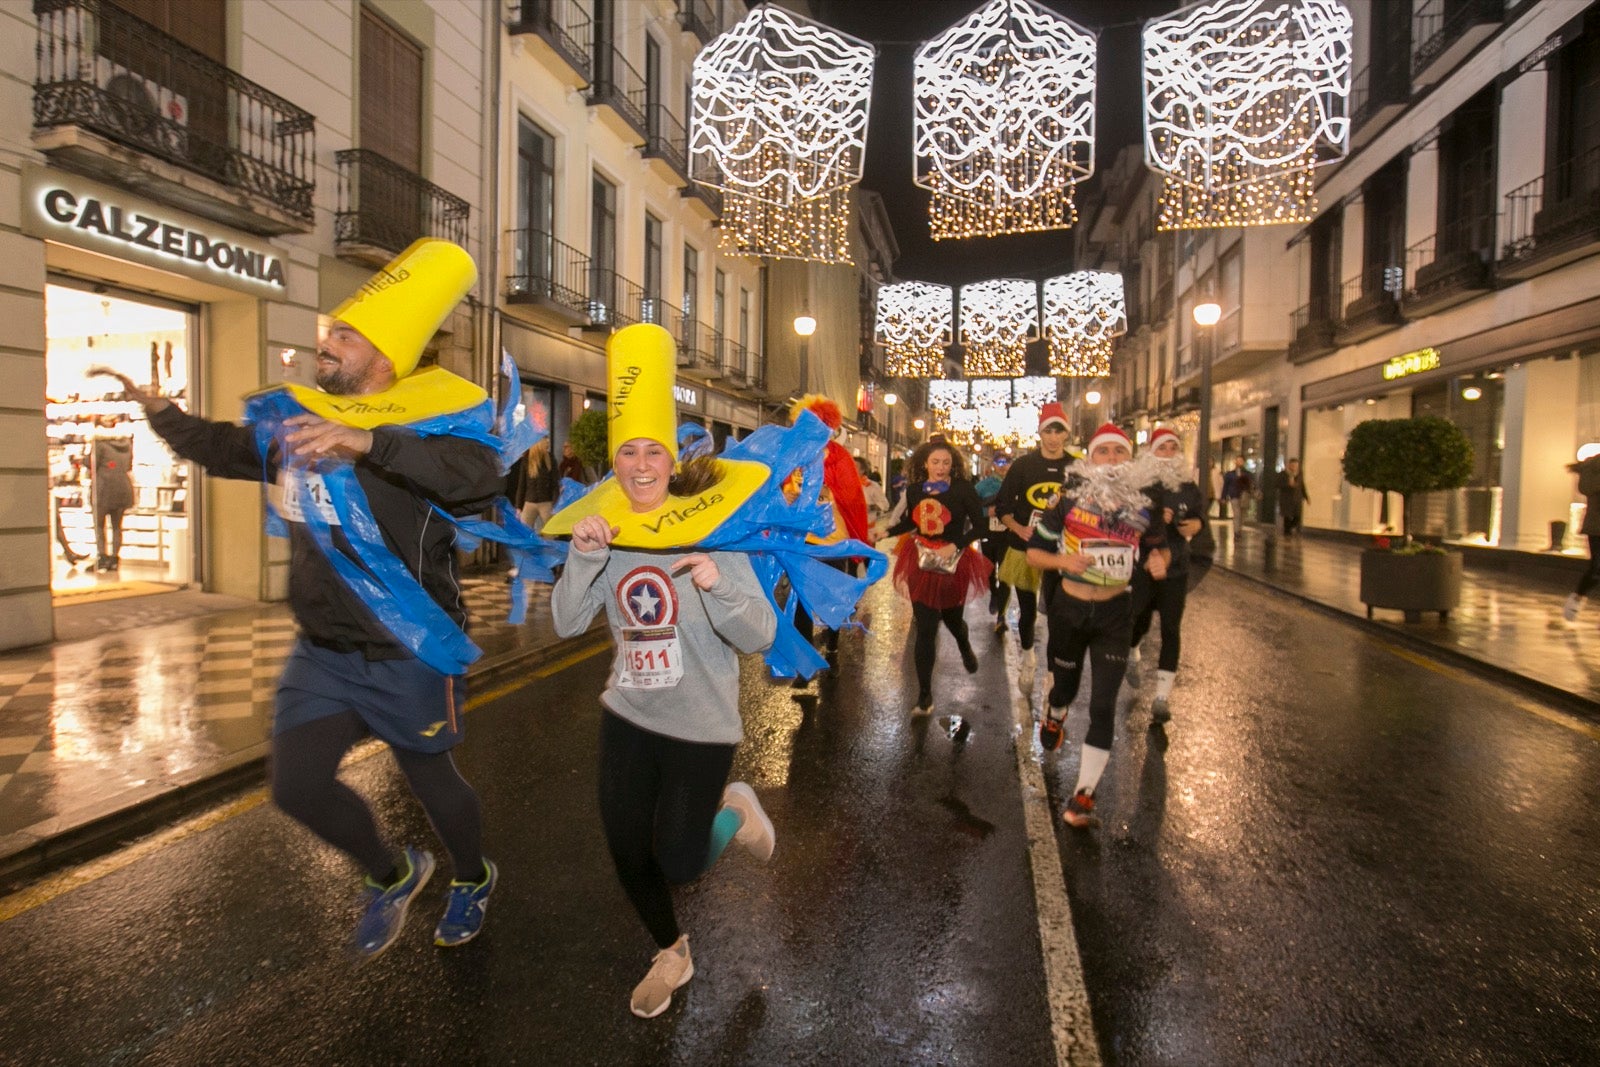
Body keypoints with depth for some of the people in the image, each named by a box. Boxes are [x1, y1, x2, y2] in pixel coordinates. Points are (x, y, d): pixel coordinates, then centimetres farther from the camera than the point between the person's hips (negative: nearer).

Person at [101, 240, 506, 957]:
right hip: (322, 650, 6)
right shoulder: (297, 418, 6)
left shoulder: (426, 418, -16)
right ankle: (393, 876, 32)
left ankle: (473, 879, 42)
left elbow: (479, 473, -38)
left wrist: (368, 441, -45)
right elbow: (223, 450, 24)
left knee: (430, 779, 11)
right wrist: (158, 410, 11)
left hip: (408, 655, -6)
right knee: (297, 785, 3)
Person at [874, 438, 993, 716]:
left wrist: (955, 546, -22)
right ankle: (924, 695, 7)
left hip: (952, 564, -2)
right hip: (922, 562, 2)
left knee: (951, 617, 20)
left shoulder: (962, 489, -11)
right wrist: (885, 533, 2)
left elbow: (980, 525, -9)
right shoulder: (914, 489, 0)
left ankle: (966, 650, 59)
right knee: (925, 628, -2)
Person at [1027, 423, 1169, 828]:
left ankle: (1083, 795, 4)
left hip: (1114, 614, 1)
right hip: (1069, 609, 0)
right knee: (1066, 685, 19)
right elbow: (1034, 550, -7)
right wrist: (1062, 560, -27)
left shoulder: (1141, 506, -4)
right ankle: (1054, 718, 58)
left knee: (1103, 704, -7)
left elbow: (1159, 545, 13)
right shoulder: (1069, 500, -10)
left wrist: (1159, 562, -10)